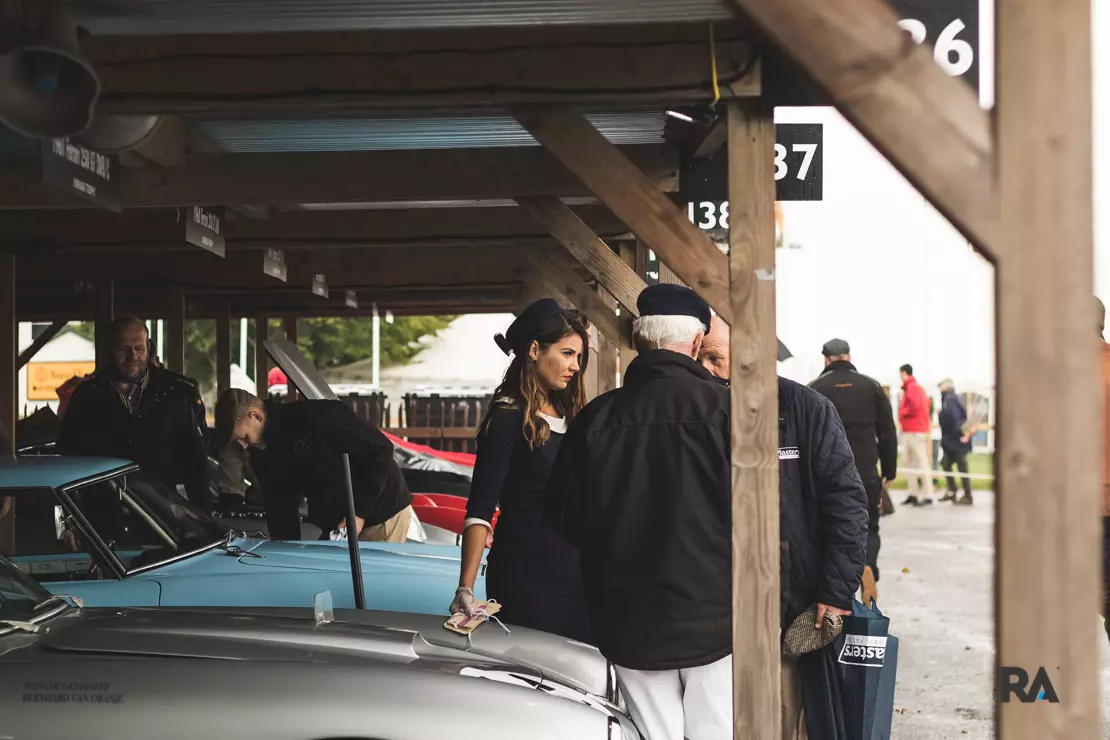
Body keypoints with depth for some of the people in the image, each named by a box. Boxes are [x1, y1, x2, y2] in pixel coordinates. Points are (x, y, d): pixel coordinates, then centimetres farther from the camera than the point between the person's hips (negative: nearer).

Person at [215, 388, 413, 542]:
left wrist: (359, 513, -20)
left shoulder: (316, 416, -21)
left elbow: (381, 449, -19)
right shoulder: (262, 458, 3)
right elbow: (280, 509, 10)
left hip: (384, 516, -7)